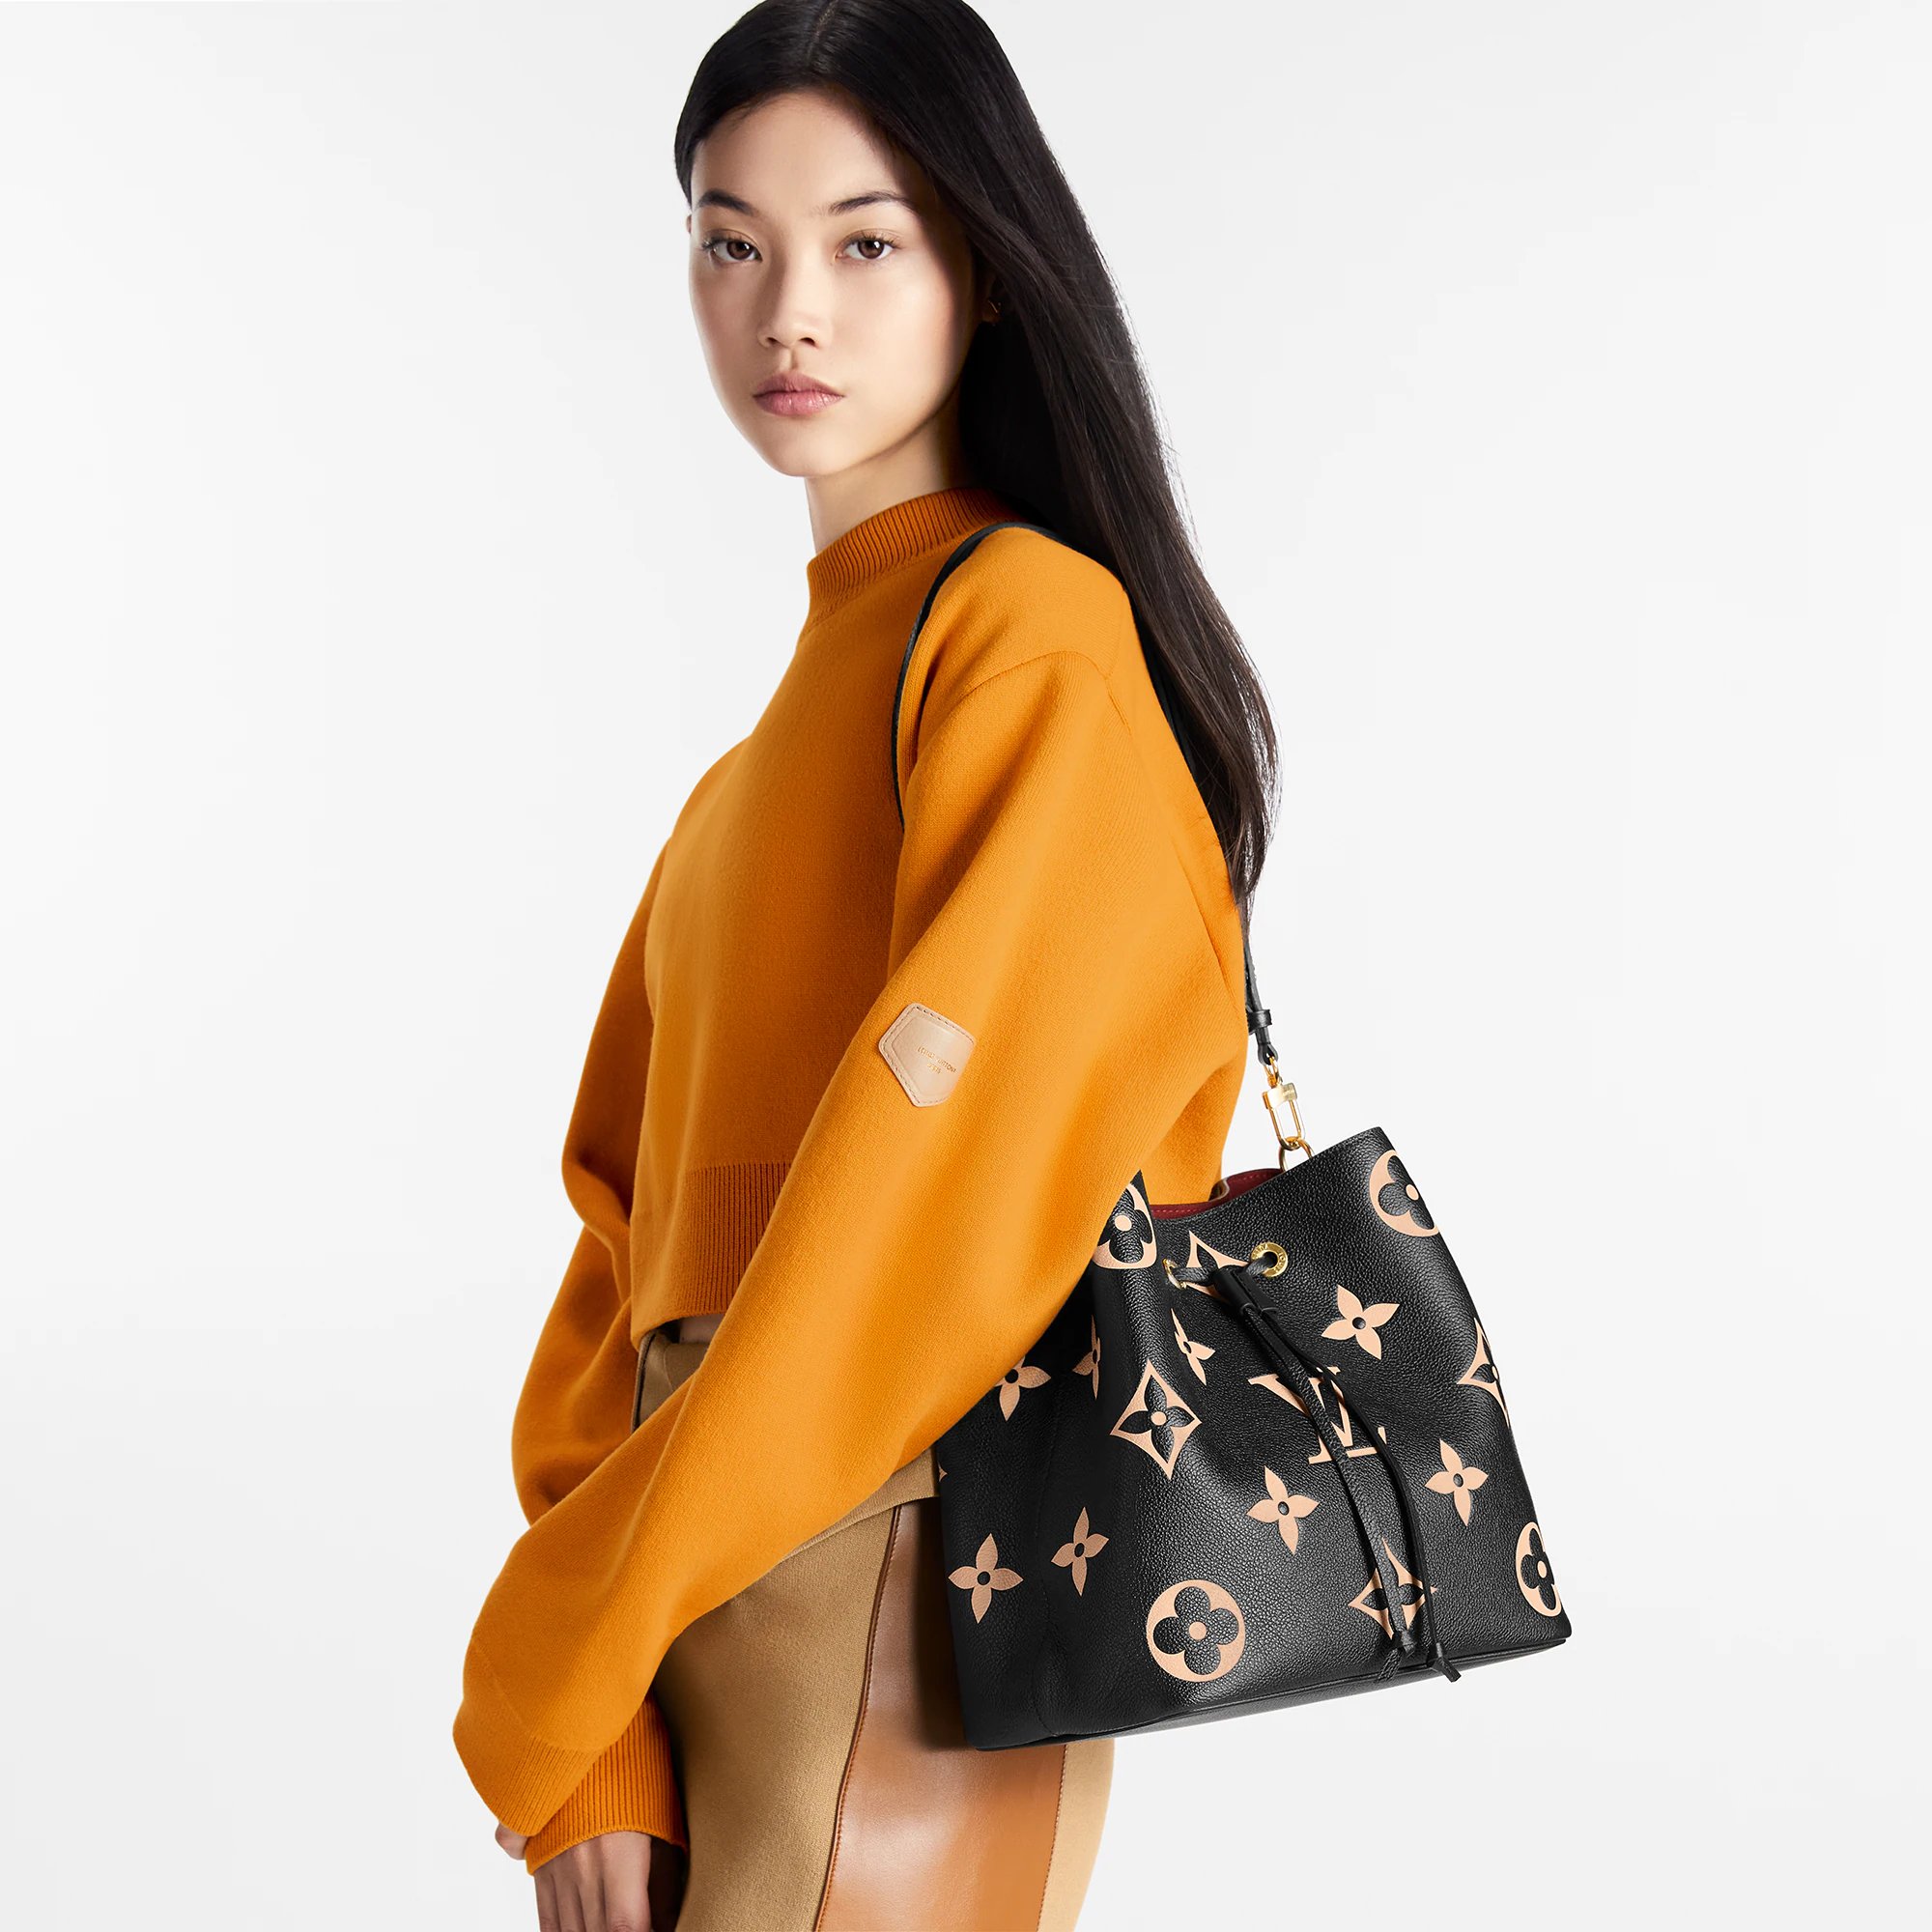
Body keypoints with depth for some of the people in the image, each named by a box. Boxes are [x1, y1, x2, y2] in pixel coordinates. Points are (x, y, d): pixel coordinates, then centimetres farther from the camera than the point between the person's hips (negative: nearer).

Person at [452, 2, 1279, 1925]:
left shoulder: (1042, 635, -11)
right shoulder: (803, 699, 15)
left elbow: (938, 1203, -19)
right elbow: (634, 1200, 8)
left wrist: (536, 1672, -13)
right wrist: (593, 1743, -3)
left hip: (894, 1633, -7)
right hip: (701, 1656, 8)